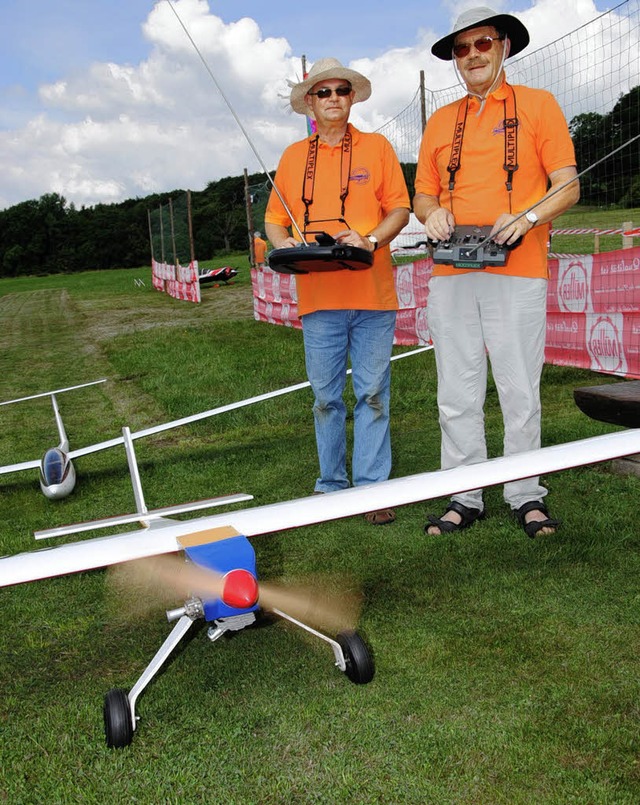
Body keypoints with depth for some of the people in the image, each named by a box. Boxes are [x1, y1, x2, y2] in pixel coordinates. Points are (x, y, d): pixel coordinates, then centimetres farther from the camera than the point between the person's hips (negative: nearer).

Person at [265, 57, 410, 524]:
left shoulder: (376, 147, 8)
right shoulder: (294, 157, 13)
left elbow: (400, 208, 5)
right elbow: (275, 219, 15)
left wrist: (371, 240, -13)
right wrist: (284, 245, -7)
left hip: (372, 293, -2)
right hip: (318, 294, 2)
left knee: (372, 393, 1)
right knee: (325, 396, 7)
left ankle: (372, 487, 7)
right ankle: (332, 485, 18)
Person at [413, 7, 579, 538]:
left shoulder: (538, 105, 8)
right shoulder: (440, 122, 18)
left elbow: (568, 186, 2)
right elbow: (423, 196, 19)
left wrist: (527, 217, -17)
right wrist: (431, 213, -5)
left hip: (517, 271, -3)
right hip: (450, 275, 3)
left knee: (520, 391, 0)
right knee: (458, 394, 4)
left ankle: (526, 495, 13)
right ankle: (465, 497, 14)